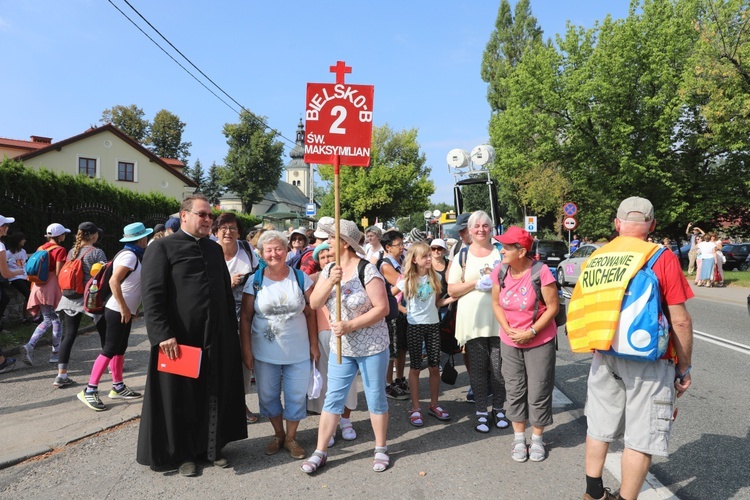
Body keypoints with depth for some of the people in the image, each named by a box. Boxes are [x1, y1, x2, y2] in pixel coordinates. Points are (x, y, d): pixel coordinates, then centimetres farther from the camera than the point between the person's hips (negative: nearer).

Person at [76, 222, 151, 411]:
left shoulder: (134, 255, 12)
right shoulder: (129, 255, -17)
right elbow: (114, 281, -27)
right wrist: (124, 308, -25)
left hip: (126, 311, 9)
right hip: (118, 311, -9)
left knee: (120, 348, 14)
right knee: (110, 349, -6)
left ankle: (118, 387, 22)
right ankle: (89, 390, 1)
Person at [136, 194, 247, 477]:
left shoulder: (215, 249, 13)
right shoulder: (162, 247, -5)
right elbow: (151, 295, -12)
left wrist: (232, 330, 12)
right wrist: (163, 335, -20)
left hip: (218, 338, 6)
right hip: (178, 339, -5)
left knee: (216, 395, 13)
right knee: (180, 398, 9)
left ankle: (212, 446, 31)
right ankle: (181, 453, 27)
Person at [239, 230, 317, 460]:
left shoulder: (301, 278, -3)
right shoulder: (254, 281, -4)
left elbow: (310, 314, 1)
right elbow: (245, 317, -3)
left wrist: (314, 345, 0)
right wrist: (246, 350, -6)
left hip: (298, 352, 0)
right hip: (264, 353, 0)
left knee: (296, 396, 8)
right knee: (268, 396, 14)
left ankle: (291, 437, 30)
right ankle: (278, 434, 36)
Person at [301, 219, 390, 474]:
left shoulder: (367, 270, -16)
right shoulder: (329, 269, 2)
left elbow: (382, 308, -18)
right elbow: (314, 304, -5)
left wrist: (350, 325, -22)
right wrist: (330, 283, -22)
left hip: (371, 346, -4)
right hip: (340, 346, 5)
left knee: (375, 397, 9)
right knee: (333, 399, 9)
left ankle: (381, 449, 27)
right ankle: (320, 451, 21)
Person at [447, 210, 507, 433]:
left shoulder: (501, 252, 7)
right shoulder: (463, 255, 6)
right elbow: (452, 289, 2)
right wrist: (476, 283, -12)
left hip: (498, 320, 0)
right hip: (473, 321, 0)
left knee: (498, 368, 6)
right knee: (478, 368, 7)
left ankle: (498, 408, 25)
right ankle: (481, 412, 20)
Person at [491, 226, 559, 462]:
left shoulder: (540, 272, -21)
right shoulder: (500, 271, -6)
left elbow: (553, 307, -15)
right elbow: (496, 303, 3)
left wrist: (531, 332, -18)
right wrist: (508, 330, -10)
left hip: (540, 342, -4)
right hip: (510, 342, 4)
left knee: (538, 392, 6)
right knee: (514, 391, 11)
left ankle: (537, 438, 25)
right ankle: (519, 438, 26)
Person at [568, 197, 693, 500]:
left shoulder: (596, 257, 5)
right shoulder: (662, 258, -9)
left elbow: (580, 311, 9)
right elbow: (680, 321, -11)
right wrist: (684, 367, 0)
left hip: (603, 357, 5)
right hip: (647, 360, -5)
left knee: (599, 427, 18)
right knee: (641, 438, 7)